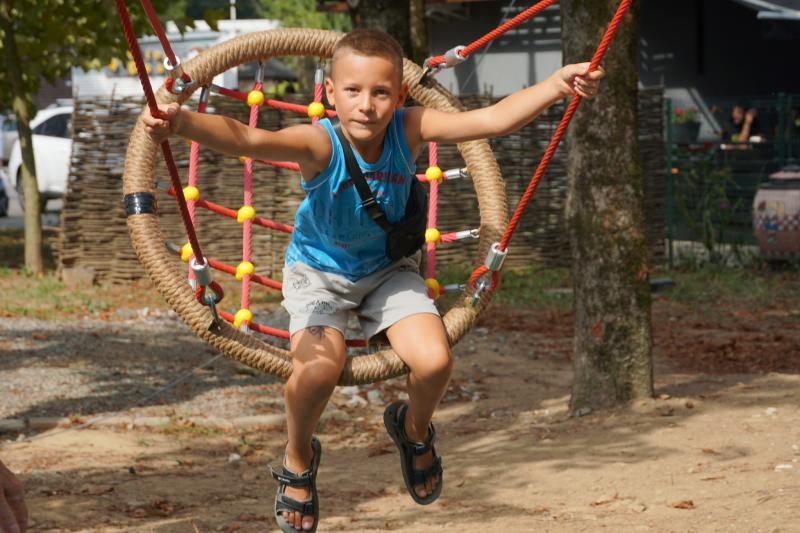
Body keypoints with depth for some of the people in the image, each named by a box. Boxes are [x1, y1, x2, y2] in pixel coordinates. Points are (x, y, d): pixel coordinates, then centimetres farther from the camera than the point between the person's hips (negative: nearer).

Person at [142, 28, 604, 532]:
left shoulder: (409, 130, -24)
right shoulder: (319, 143, -33)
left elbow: (494, 119, -31)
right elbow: (248, 139, -51)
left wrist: (557, 84, -45)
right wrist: (184, 123, -70)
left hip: (388, 268, 3)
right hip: (319, 269, -3)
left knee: (435, 362, -18)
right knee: (318, 370, -28)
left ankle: (415, 429, 21)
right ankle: (299, 458, 8)